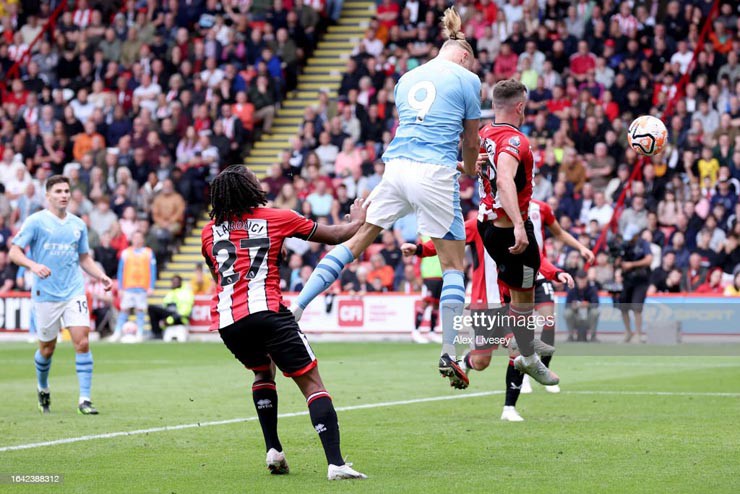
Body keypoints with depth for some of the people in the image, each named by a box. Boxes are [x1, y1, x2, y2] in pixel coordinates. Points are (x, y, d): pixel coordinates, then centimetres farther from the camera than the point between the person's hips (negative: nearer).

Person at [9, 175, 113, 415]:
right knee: (47, 349, 8)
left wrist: (101, 276, 5)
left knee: (82, 343, -12)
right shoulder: (35, 221, -4)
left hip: (74, 293, 3)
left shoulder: (78, 224, 10)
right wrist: (33, 265, -25)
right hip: (45, 294, -2)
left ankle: (85, 399, -9)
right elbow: (14, 251, -7)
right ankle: (43, 389, 36)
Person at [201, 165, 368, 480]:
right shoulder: (277, 218, 10)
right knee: (312, 383, -4)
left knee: (263, 372, 31)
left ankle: (273, 451, 19)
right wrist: (358, 221, 39)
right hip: (265, 310, -4)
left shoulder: (209, 231, 19)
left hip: (224, 321, 4)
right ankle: (335, 463, -19)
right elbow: (336, 236, 19)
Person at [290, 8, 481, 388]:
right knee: (453, 264, 6)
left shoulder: (407, 78, 20)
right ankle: (449, 355, 3)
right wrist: (470, 171, 32)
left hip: (396, 167, 4)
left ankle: (295, 308, 5)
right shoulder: (466, 79, 5)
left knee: (356, 240, 13)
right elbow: (471, 142, 12)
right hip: (434, 174, -4)